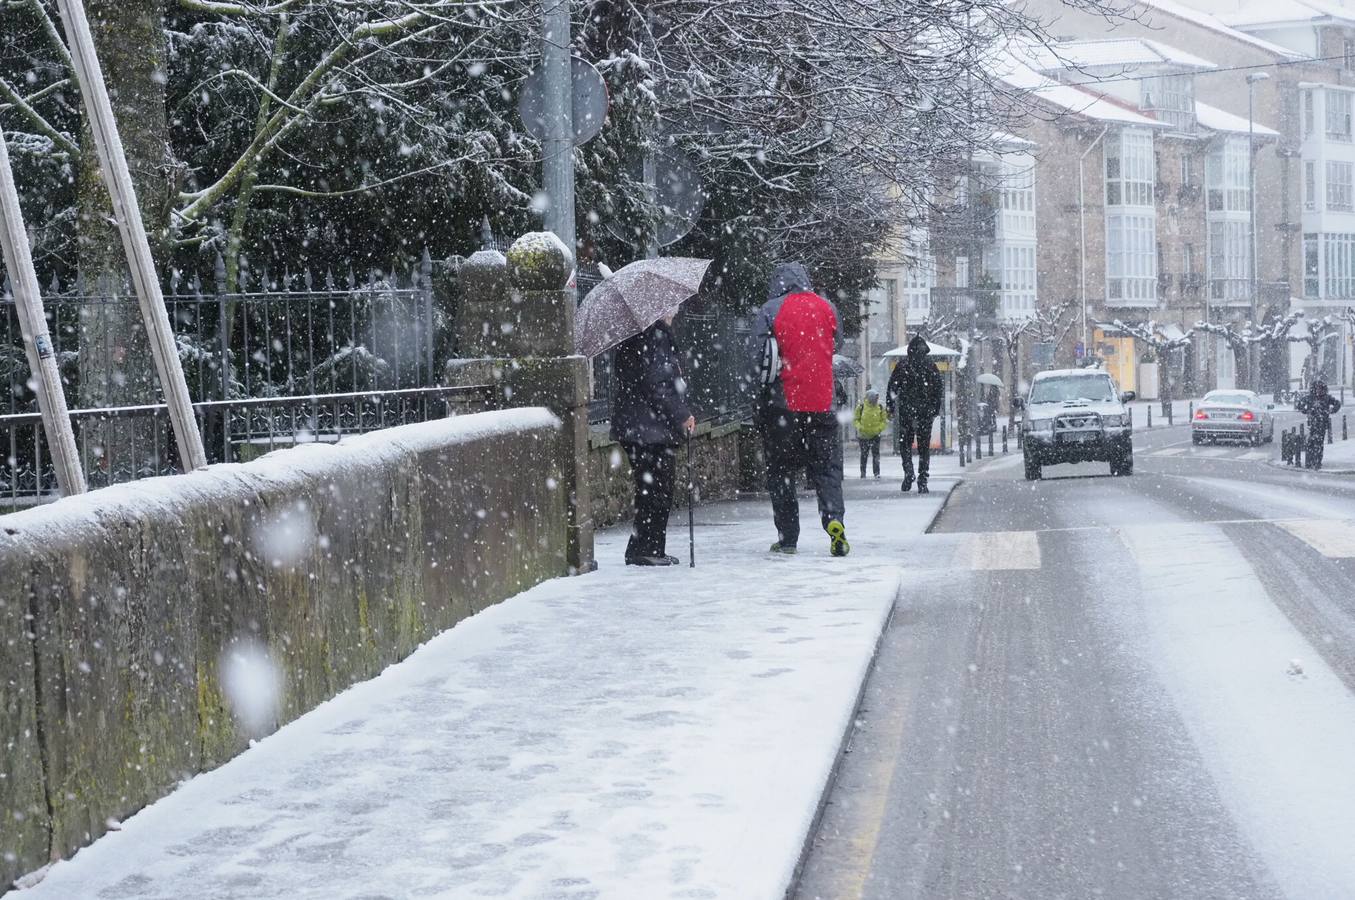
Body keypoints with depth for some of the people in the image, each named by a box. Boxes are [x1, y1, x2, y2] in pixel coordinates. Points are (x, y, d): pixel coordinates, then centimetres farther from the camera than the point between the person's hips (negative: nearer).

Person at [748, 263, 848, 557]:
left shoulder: (771, 310, -5)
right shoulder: (827, 309, 5)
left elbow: (756, 355, -5)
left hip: (782, 403, -2)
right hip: (822, 405, 2)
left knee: (780, 471, 7)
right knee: (827, 467, 7)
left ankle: (787, 538, 6)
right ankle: (834, 519, -17)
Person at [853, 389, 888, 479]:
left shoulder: (880, 408, -2)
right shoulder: (861, 407, -7)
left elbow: (884, 421, 6)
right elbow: (855, 419, 2)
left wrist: (879, 428, -11)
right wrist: (859, 427, -15)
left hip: (875, 435, 0)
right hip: (864, 435, 0)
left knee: (876, 454, -5)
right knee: (864, 454, 8)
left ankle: (877, 472, -1)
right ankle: (863, 472, 18)